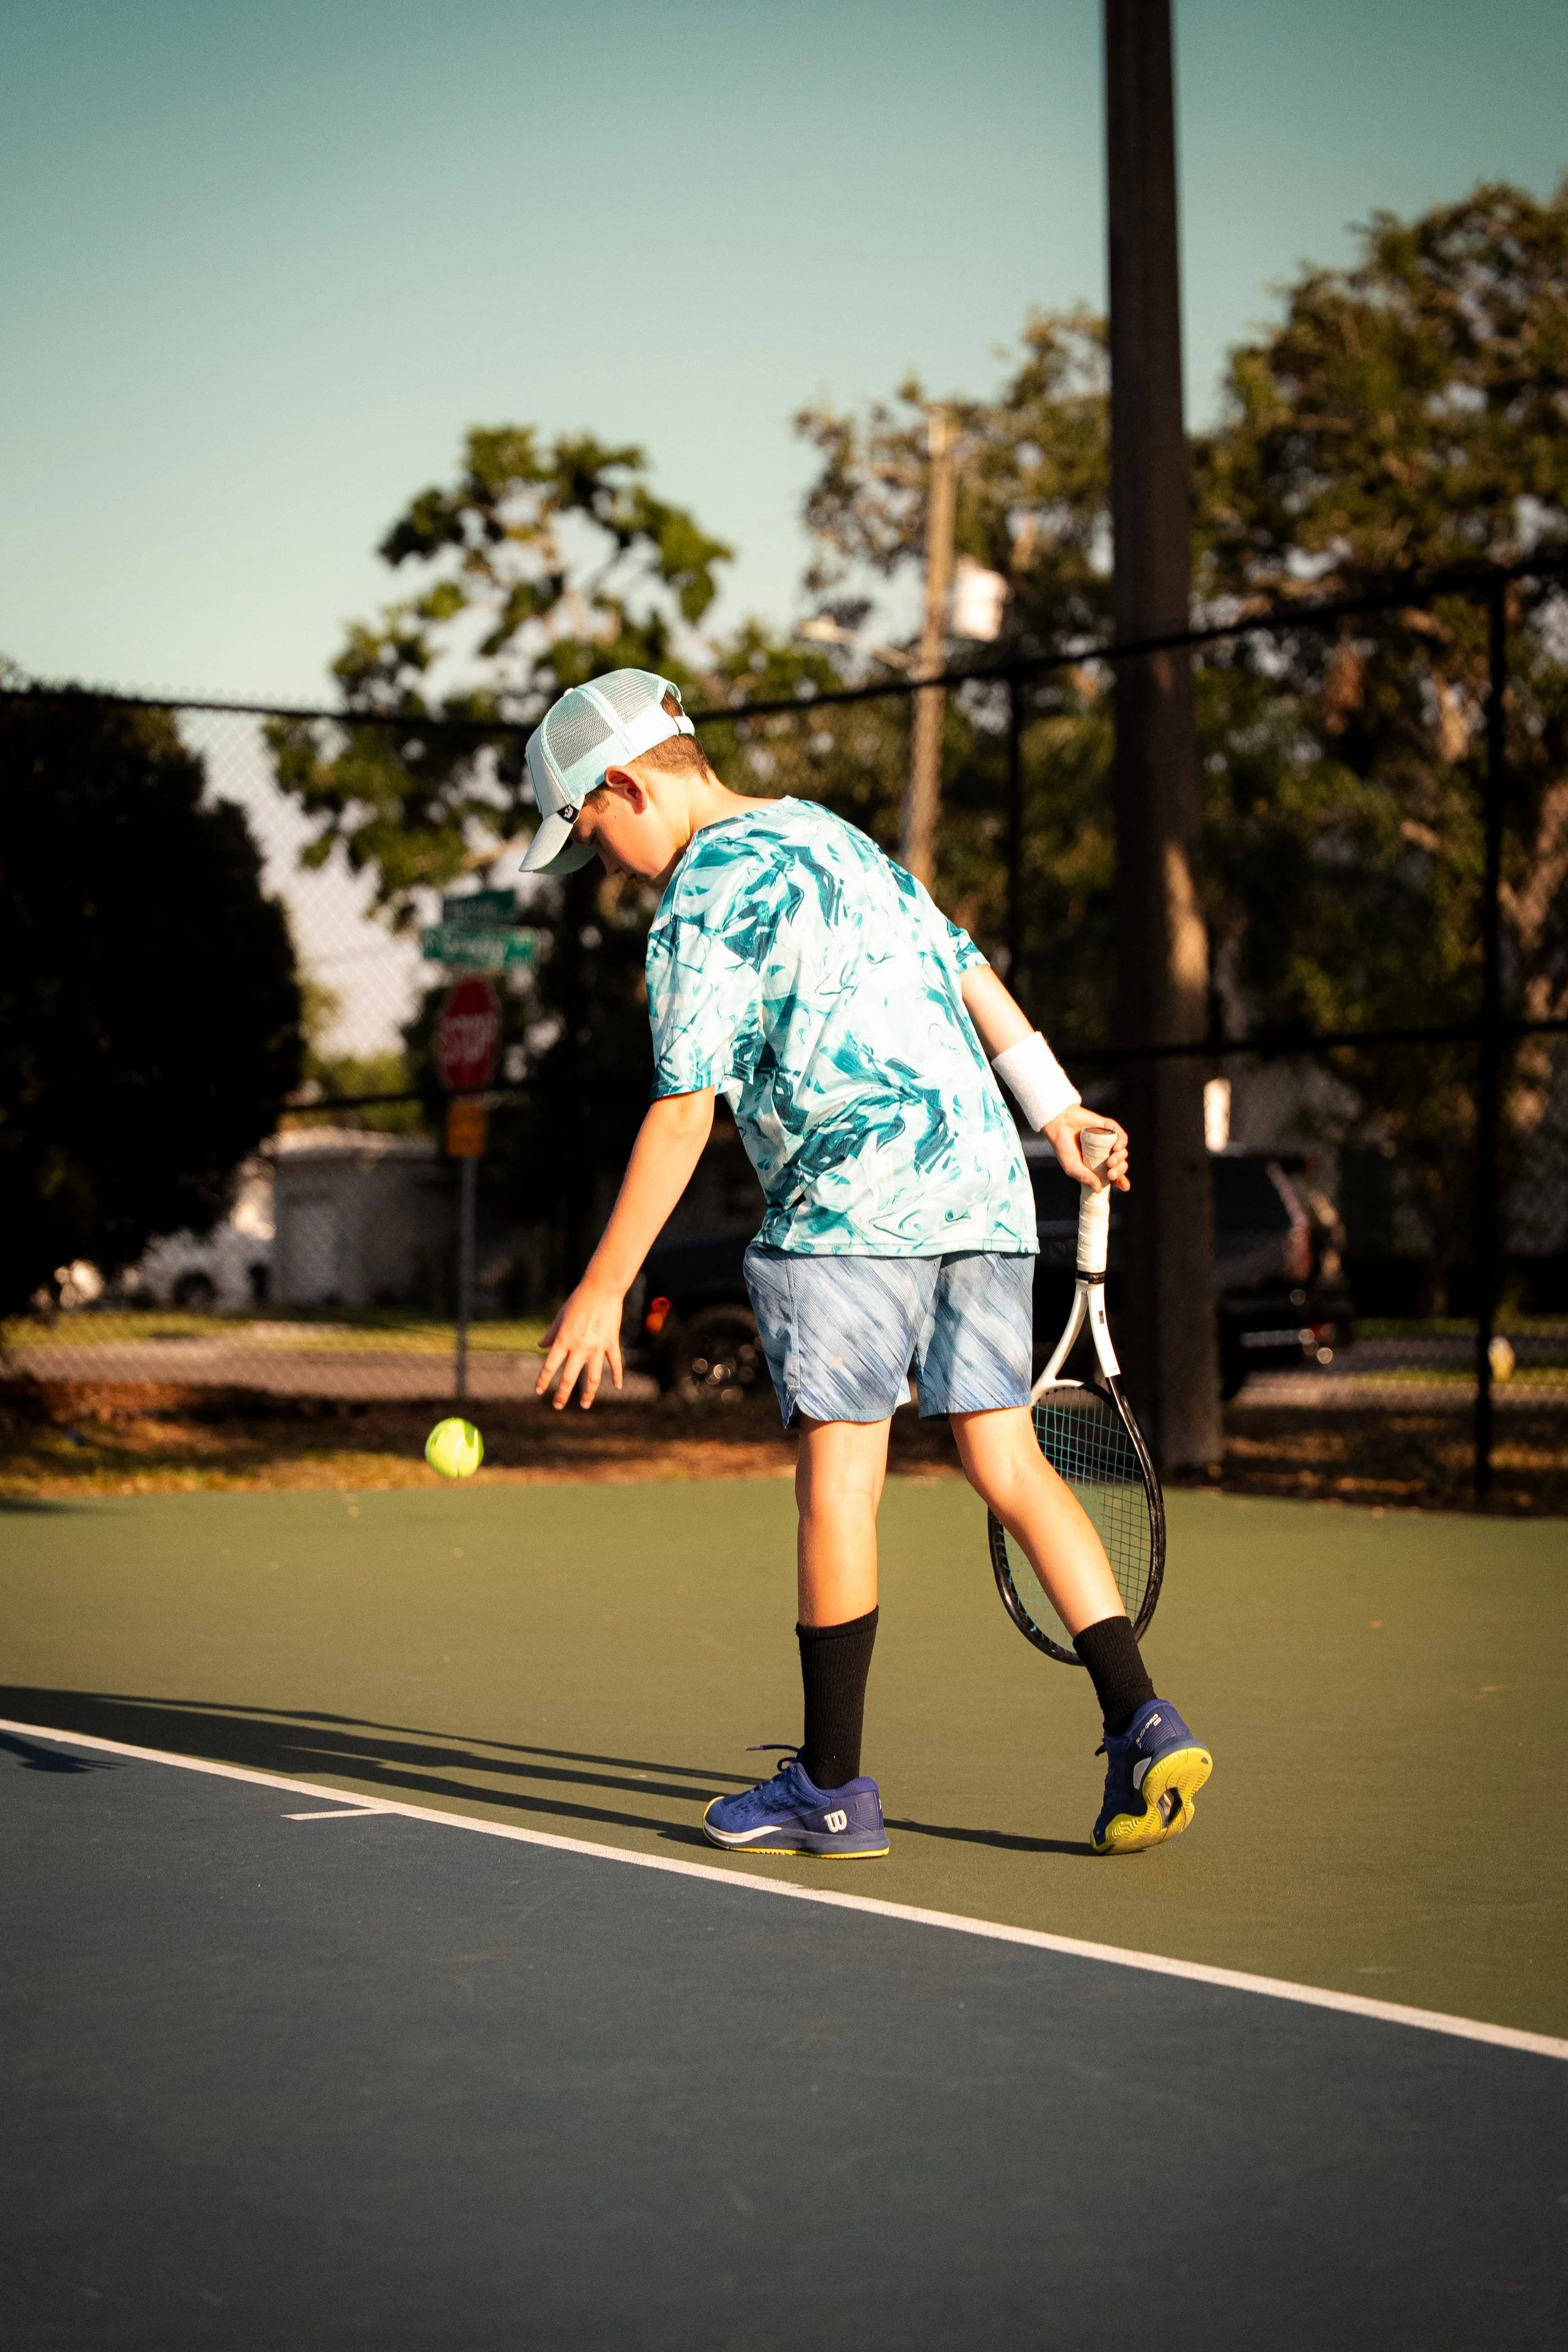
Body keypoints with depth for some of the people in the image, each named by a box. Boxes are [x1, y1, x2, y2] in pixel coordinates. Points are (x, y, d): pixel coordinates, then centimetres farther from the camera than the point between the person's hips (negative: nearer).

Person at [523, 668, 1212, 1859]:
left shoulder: (703, 903, -6)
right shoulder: (831, 835, 20)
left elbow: (683, 1116, -12)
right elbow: (967, 966, 25)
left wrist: (604, 1288, -8)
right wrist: (1058, 1112, 32)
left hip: (852, 1201, -8)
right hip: (983, 1183, 8)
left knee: (838, 1475, -1)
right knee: (1009, 1462, 7)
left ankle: (832, 1788, 5)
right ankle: (1144, 1726, -2)